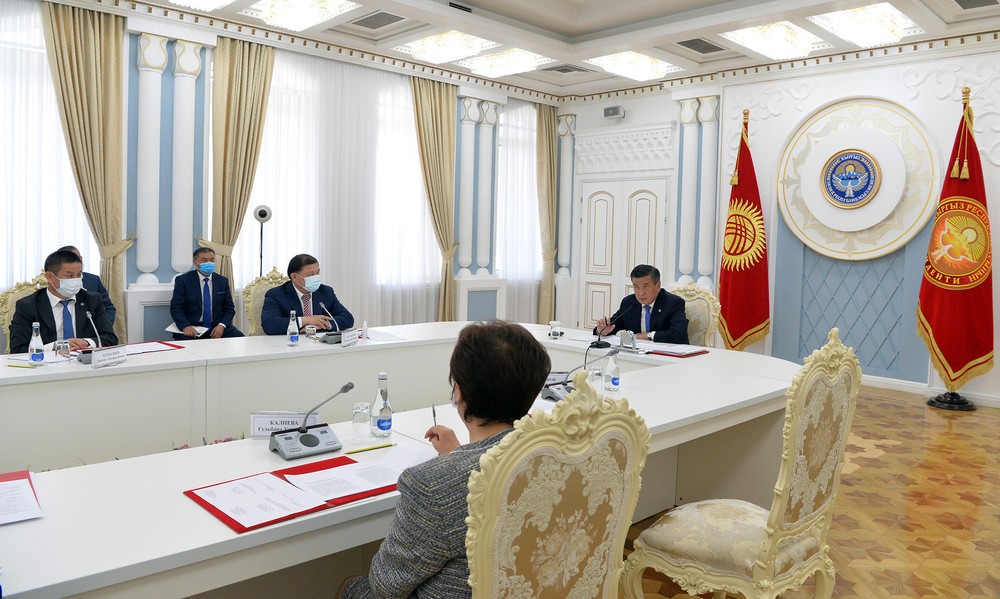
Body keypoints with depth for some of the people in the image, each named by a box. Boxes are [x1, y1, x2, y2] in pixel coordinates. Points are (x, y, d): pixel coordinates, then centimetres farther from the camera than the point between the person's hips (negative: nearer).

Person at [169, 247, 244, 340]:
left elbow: (230, 308, 10)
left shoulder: (222, 281, 10)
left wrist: (222, 325, -11)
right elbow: (176, 307, -3)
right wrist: (186, 326, -22)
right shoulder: (183, 280, 2)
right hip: (192, 328, -3)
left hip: (217, 327, 3)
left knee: (239, 338, -23)